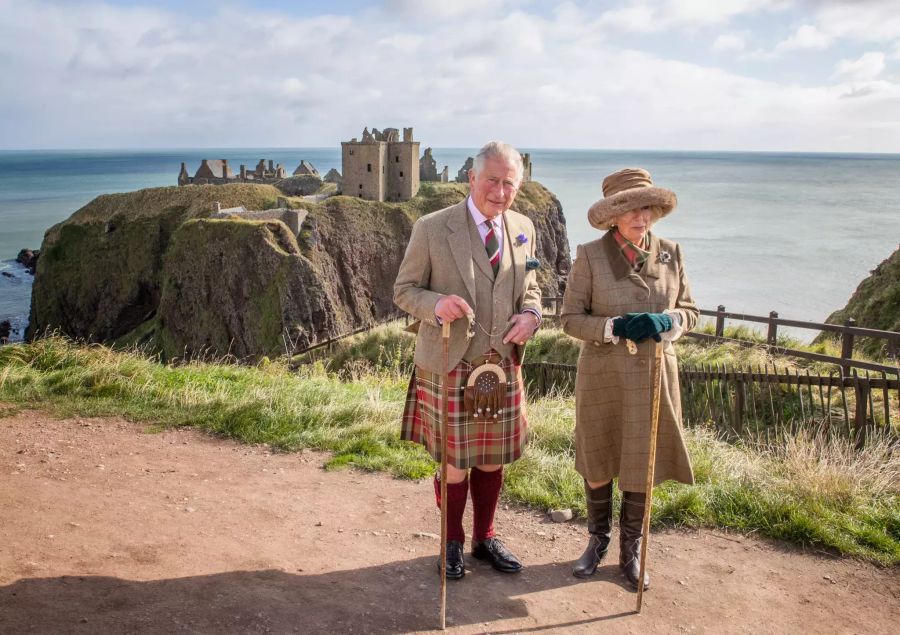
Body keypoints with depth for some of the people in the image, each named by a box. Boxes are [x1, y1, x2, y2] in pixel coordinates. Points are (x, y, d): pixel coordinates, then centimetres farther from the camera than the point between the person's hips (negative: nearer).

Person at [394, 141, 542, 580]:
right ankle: (452, 543, 31)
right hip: (449, 367, -4)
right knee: (454, 462, 8)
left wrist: (531, 314, -7)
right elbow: (404, 289, -3)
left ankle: (485, 538, 37)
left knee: (492, 460, 15)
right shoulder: (431, 229, -9)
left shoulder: (523, 229, 5)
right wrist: (436, 304, -25)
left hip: (502, 366, 4)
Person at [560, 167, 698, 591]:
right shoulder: (590, 256, -8)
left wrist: (665, 322, -15)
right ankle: (598, 540, 38)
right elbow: (569, 318, -7)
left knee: (643, 466, 10)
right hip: (602, 378, -2)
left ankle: (631, 551, 32)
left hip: (653, 377, 2)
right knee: (598, 464, 13)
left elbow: (690, 311, 8)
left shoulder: (670, 254, 0)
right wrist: (615, 327, -22)